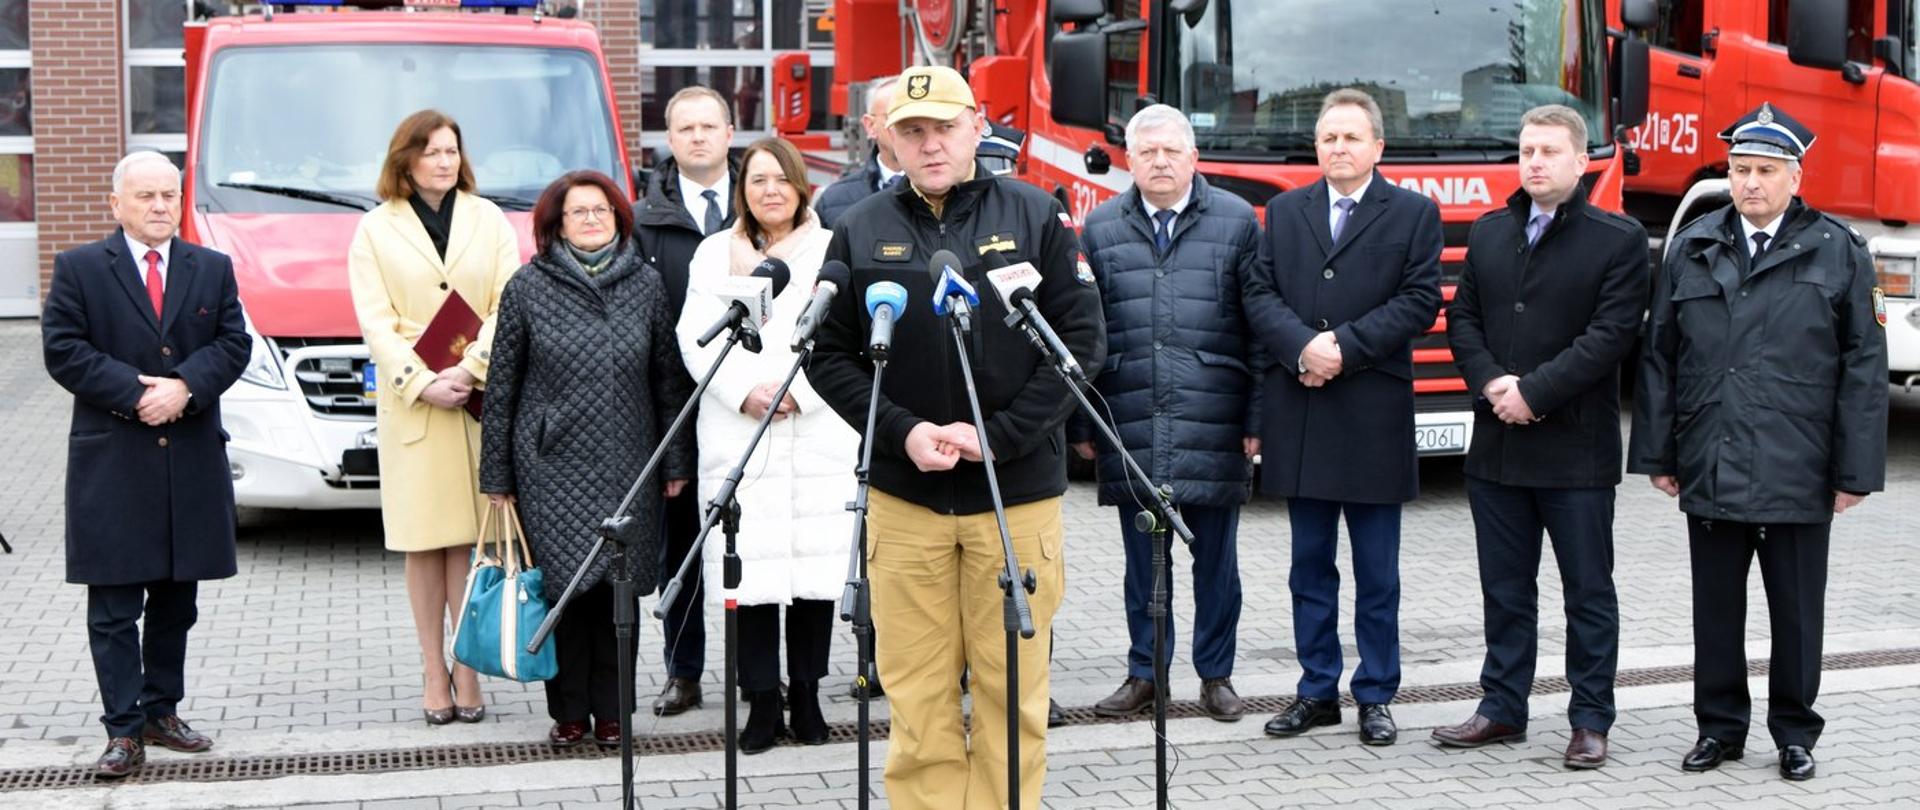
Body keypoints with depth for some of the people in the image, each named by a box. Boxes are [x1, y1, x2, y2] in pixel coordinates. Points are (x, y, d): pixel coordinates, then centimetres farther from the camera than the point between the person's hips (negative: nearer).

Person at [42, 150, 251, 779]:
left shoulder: (213, 269, 10)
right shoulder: (79, 269, 1)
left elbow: (233, 343, 3)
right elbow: (62, 350, -6)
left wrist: (185, 387, -15)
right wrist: (135, 392, -15)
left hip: (192, 461, 3)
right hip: (111, 463, -3)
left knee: (175, 601, 12)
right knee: (114, 607, -2)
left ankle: (162, 712, 23)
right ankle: (124, 730, 1)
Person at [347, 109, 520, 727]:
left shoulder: (488, 219, 10)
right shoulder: (376, 229, 7)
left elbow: (508, 305, 2)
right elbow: (375, 322, 0)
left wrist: (470, 370, -12)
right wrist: (423, 384, -13)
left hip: (481, 399, 1)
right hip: (410, 403, 0)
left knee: (469, 537, -1)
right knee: (423, 543, 1)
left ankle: (468, 670, 3)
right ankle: (435, 675, 6)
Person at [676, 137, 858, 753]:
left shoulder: (832, 250, 10)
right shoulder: (714, 254, 15)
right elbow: (696, 337, 4)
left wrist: (798, 390, -12)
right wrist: (743, 391, -10)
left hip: (819, 432, -1)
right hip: (737, 434, 1)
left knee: (816, 564, -1)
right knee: (751, 565, -4)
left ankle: (806, 695, 10)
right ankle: (762, 700, 3)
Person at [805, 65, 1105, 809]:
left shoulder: (1036, 217, 1)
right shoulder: (860, 231, 4)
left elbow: (1082, 342, -2)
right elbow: (828, 355, 4)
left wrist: (997, 436, -11)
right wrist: (902, 432, -11)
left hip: (1017, 492, -1)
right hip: (902, 495, 1)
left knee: (1012, 688, 4)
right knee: (918, 696, 5)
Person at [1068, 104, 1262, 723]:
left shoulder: (1236, 221, 4)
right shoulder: (1100, 229, 9)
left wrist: (1256, 418, -3)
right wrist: (1078, 423, 5)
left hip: (1214, 428, -1)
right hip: (1131, 428, 1)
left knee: (1216, 557, 7)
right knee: (1143, 558, 9)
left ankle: (1216, 675, 19)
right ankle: (1143, 674, 19)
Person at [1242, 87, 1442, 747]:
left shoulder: (1413, 214, 3)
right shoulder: (1284, 212, 12)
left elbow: (1420, 300, -6)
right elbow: (1260, 294, 4)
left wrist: (1345, 347, -15)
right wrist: (1303, 348, -14)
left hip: (1374, 418, -3)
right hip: (1299, 418, 3)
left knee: (1377, 573, 5)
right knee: (1310, 566, 10)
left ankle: (1375, 696, 14)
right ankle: (1317, 691, 19)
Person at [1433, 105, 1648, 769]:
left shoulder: (1618, 239, -5)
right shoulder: (1488, 233, 12)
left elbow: (1611, 334, -13)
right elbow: (1462, 319, 8)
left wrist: (1534, 392, -17)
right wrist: (1492, 382, -9)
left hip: (1576, 449, -5)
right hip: (1497, 446, 5)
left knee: (1588, 591, 4)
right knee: (1505, 588, 12)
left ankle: (1591, 720, 12)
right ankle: (1503, 709, 21)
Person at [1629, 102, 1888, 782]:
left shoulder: (1838, 253, -1)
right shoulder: (1693, 249, 6)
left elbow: (1864, 367, -2)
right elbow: (1660, 357, 8)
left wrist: (1856, 471, -6)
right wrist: (1657, 455, 5)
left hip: (1797, 478, -2)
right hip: (1710, 472, 2)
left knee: (1796, 612, 9)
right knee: (1716, 610, 11)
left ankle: (1795, 733, 23)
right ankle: (1720, 727, 23)